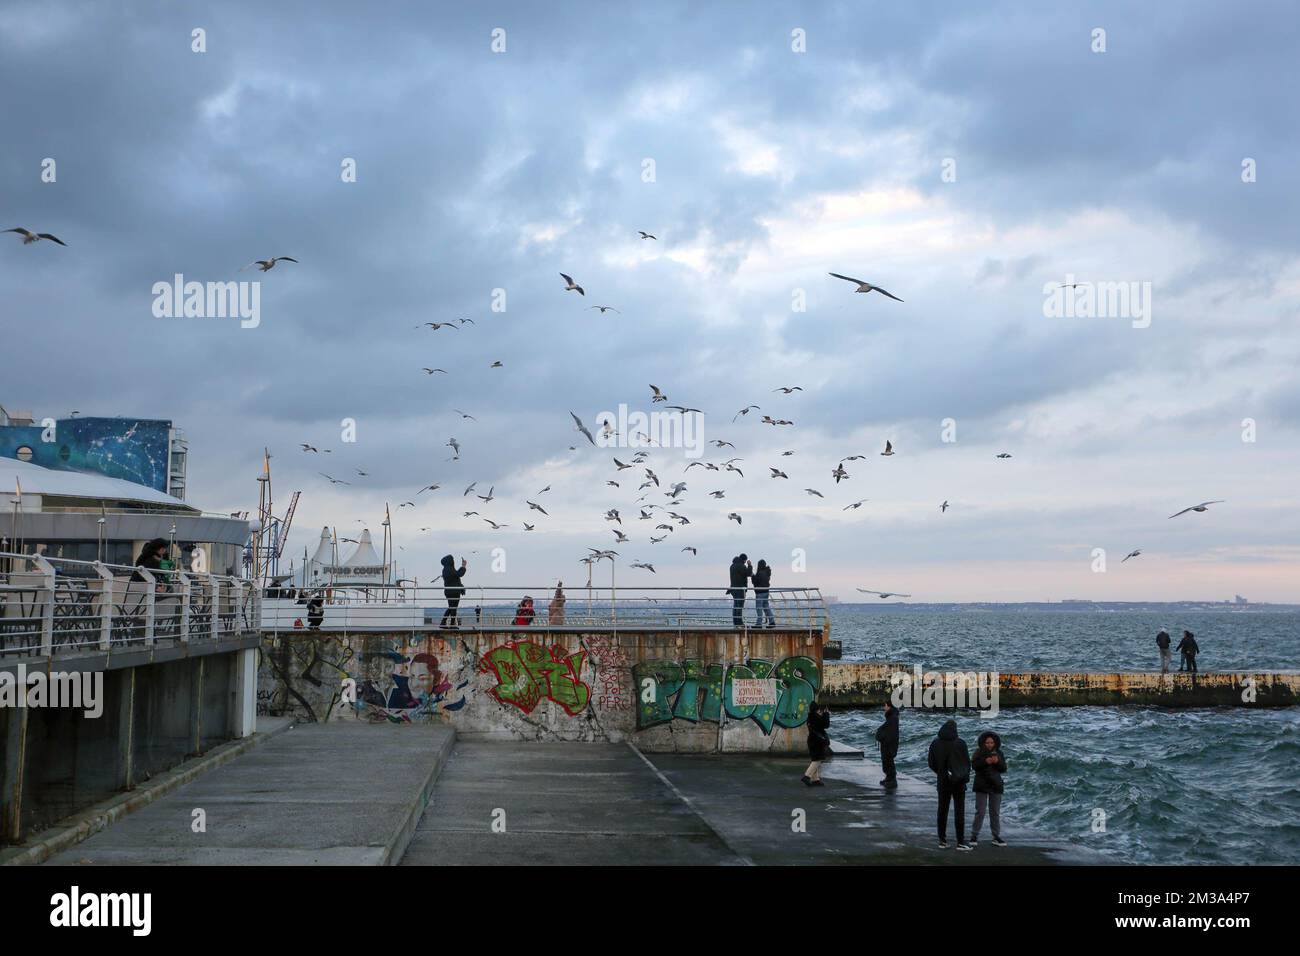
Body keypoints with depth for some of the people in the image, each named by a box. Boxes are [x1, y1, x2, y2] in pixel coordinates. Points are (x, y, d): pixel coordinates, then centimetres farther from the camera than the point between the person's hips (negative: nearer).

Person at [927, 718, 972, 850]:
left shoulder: (935, 744, -4)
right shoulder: (960, 743, -13)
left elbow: (932, 764, 2)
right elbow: (967, 762, -6)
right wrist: (965, 776, 10)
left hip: (943, 781, 3)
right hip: (959, 781, -2)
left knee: (942, 810, 10)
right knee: (959, 811, 3)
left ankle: (942, 840, 12)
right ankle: (960, 841, 2)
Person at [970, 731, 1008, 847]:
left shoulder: (998, 753, 4)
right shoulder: (979, 752, -3)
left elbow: (1004, 769, 1)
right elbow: (974, 765, -14)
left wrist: (998, 762, -18)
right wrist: (985, 761, -28)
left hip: (995, 785, 3)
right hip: (982, 785, -3)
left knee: (995, 812, 8)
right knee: (980, 812, -5)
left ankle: (996, 837, 14)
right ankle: (974, 836, 2)